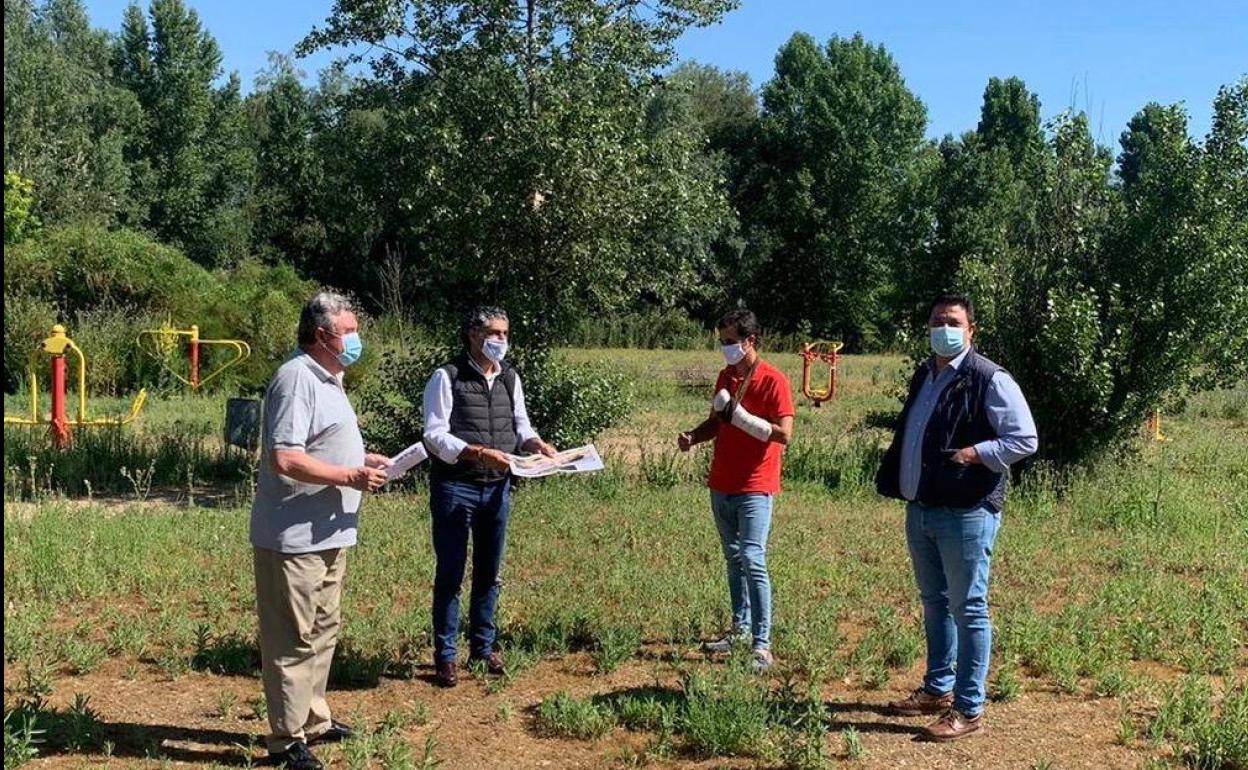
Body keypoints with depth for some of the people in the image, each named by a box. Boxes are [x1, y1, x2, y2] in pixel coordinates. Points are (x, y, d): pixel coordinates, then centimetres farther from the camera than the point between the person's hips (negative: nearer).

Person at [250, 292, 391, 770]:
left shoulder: (327, 379, 15)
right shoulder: (296, 379, -18)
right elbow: (284, 459, -26)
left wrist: (362, 460, 12)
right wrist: (350, 476, -22)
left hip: (327, 534, 11)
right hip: (294, 537, -10)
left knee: (322, 631, 19)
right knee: (293, 639, -1)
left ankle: (313, 719, 33)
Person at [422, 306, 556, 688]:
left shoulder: (510, 378, 9)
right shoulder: (447, 378, -8)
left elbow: (520, 424, 16)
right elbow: (434, 435, -13)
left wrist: (536, 443, -5)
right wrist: (478, 452, -25)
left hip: (498, 486, 6)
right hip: (455, 487, -5)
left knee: (489, 572, 14)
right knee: (450, 573, 4)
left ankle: (483, 647, 27)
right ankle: (445, 654, 15)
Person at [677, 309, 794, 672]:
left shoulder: (773, 380, -11)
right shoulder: (726, 376, 11)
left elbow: (783, 434, -17)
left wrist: (739, 415, -23)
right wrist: (694, 436, 1)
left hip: (755, 487, -7)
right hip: (721, 484, 8)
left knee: (752, 561, -12)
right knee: (733, 558, 14)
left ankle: (762, 646, -10)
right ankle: (740, 628, 26)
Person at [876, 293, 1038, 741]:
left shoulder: (989, 380, -11)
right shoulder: (923, 377, 14)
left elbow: (1025, 440, -13)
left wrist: (973, 454, -20)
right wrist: (893, 481, 12)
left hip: (966, 513, -8)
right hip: (920, 510, 8)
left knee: (967, 609, 0)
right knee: (934, 602, 19)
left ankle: (968, 709, 9)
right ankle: (938, 688, 33)